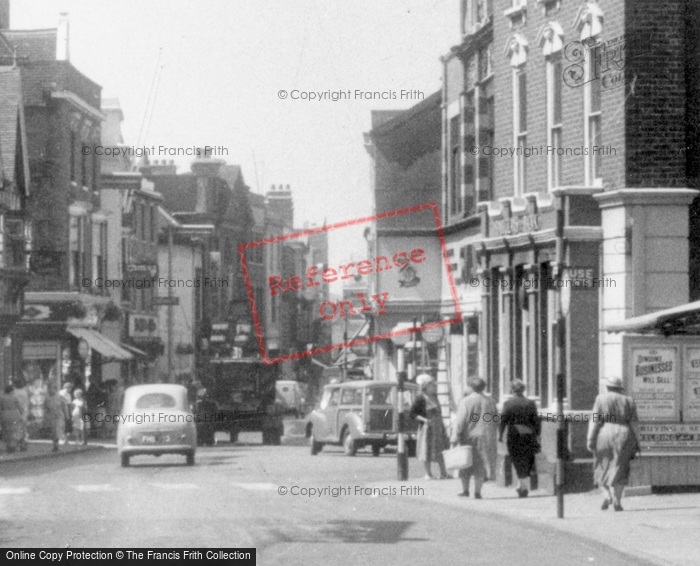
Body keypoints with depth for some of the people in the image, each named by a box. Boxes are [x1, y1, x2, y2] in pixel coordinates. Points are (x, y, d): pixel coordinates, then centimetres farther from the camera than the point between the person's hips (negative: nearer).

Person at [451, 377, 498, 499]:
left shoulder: (465, 401, -9)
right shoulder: (490, 402, 3)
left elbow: (460, 421, -14)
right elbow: (496, 421, 7)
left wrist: (455, 438, -15)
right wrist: (491, 435, 19)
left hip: (468, 436, -2)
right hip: (485, 437, 2)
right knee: (481, 465, 5)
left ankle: (465, 490, 11)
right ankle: (477, 492, -1)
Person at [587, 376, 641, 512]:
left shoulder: (601, 399, 1)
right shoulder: (628, 401, 7)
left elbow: (595, 421, -4)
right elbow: (634, 423, 4)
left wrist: (590, 439, -4)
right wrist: (637, 443, 7)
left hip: (604, 435, -1)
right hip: (623, 435, 1)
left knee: (604, 467, 14)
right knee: (619, 470, 4)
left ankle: (610, 496, -1)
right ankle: (617, 502, -5)